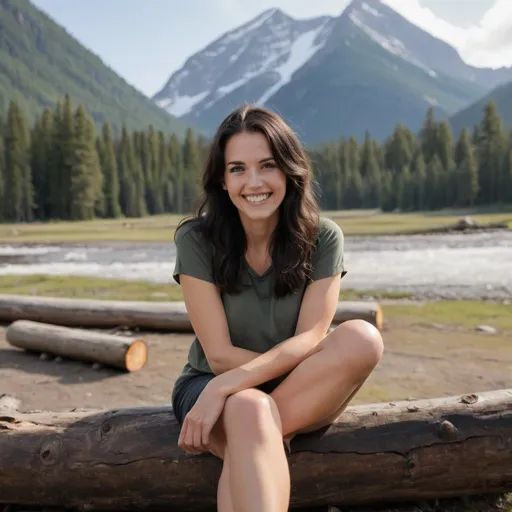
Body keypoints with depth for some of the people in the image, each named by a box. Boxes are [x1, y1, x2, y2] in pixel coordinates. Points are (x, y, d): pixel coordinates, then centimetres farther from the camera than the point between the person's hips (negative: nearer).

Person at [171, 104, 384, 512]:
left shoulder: (323, 238, -9)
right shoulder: (197, 240, -12)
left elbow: (308, 341, -17)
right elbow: (220, 355, -13)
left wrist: (225, 387, -28)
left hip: (303, 392, 3)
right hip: (210, 385, -2)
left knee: (364, 338, -28)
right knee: (251, 411, -39)